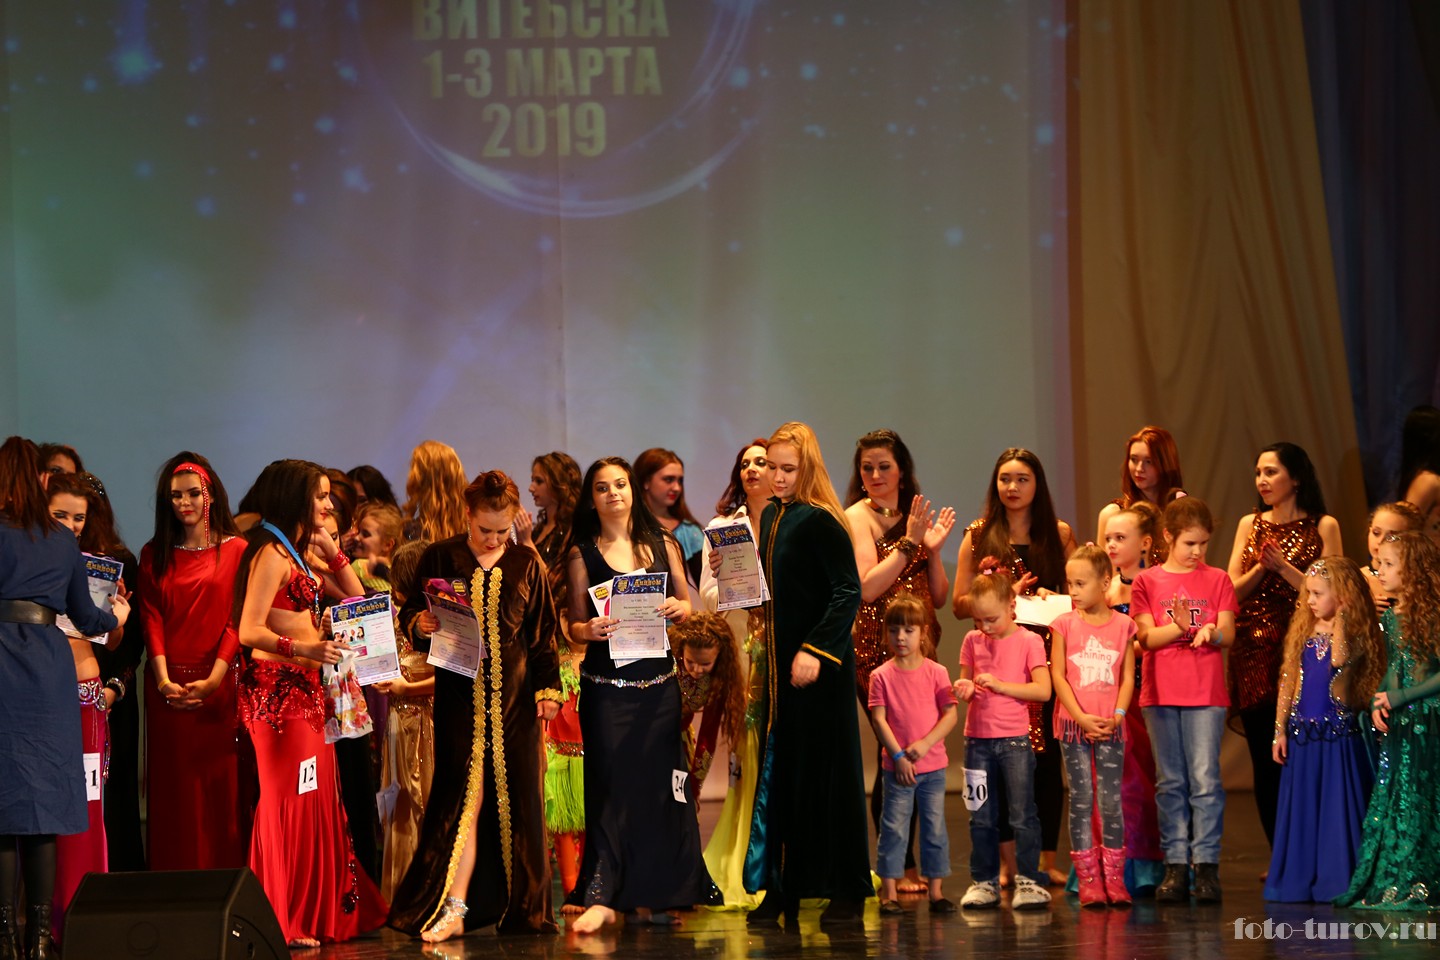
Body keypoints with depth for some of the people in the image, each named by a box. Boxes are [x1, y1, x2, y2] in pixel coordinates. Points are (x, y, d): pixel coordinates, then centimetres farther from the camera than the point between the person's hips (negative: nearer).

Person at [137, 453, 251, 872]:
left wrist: (213, 680, -16)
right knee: (173, 791, 3)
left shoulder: (236, 550, 2)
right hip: (168, 687, 2)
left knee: (221, 786, -2)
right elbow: (151, 619, 3)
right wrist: (164, 680, -11)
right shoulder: (154, 554, 11)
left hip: (220, 685, -2)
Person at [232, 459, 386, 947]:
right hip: (276, 686, -9)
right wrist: (302, 649, -31)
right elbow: (249, 631, -17)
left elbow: (355, 597, 20)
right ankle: (282, 922, -4)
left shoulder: (299, 554, 18)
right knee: (288, 798, -8)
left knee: (315, 797, 8)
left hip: (304, 688, 9)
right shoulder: (272, 552, -10)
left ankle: (318, 912, 14)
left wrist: (331, 550, 10)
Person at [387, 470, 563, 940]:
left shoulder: (526, 565, 9)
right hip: (460, 694, -2)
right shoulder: (439, 559, 4)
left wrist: (548, 688, 2)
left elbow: (544, 635, 10)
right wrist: (420, 624, -14)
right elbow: (410, 613, 9)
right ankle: (454, 907, -6)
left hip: (515, 698, 2)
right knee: (465, 795, -8)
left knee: (516, 798, 3)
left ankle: (520, 906, 11)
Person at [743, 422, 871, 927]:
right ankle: (781, 889, 13)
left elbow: (848, 593, -16)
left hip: (819, 666, -8)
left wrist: (814, 651, -21)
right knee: (779, 771, 7)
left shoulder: (821, 522, -12)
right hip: (779, 661, 8)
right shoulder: (770, 517, 11)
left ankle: (847, 891, 5)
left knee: (827, 771, -2)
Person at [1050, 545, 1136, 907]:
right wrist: (1081, 717, -11)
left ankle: (1114, 879, 6)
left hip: (1110, 726, 0)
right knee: (1081, 801, 2)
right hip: (1073, 724, 0)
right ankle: (1089, 880, 6)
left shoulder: (1122, 625, 4)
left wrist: (1118, 714, -11)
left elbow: (1128, 677, 3)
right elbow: (1058, 676, -1)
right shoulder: (1065, 624, 3)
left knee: (1111, 801, 0)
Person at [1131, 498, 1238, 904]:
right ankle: (1175, 865, 6)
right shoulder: (1147, 581, 6)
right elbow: (1146, 637, -2)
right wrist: (1180, 627, -19)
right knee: (1170, 782, 3)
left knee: (1205, 779, -6)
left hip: (1206, 693, 0)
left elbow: (1228, 634, 2)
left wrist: (1209, 631, -20)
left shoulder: (1217, 580, 9)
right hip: (1160, 693, 0)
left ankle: (1206, 865, -4)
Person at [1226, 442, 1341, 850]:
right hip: (1254, 652, 4)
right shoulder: (1250, 524, 13)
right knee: (1264, 759, 4)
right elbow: (1233, 590, 7)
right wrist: (1261, 567, -10)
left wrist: (1283, 566, -13)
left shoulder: (1322, 526, 1)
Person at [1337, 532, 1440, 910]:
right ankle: (1392, 884, 10)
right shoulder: (1389, 616, 11)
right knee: (1389, 800, 6)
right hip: (1397, 723, 7)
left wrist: (1399, 698, -14)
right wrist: (1378, 703, 1)